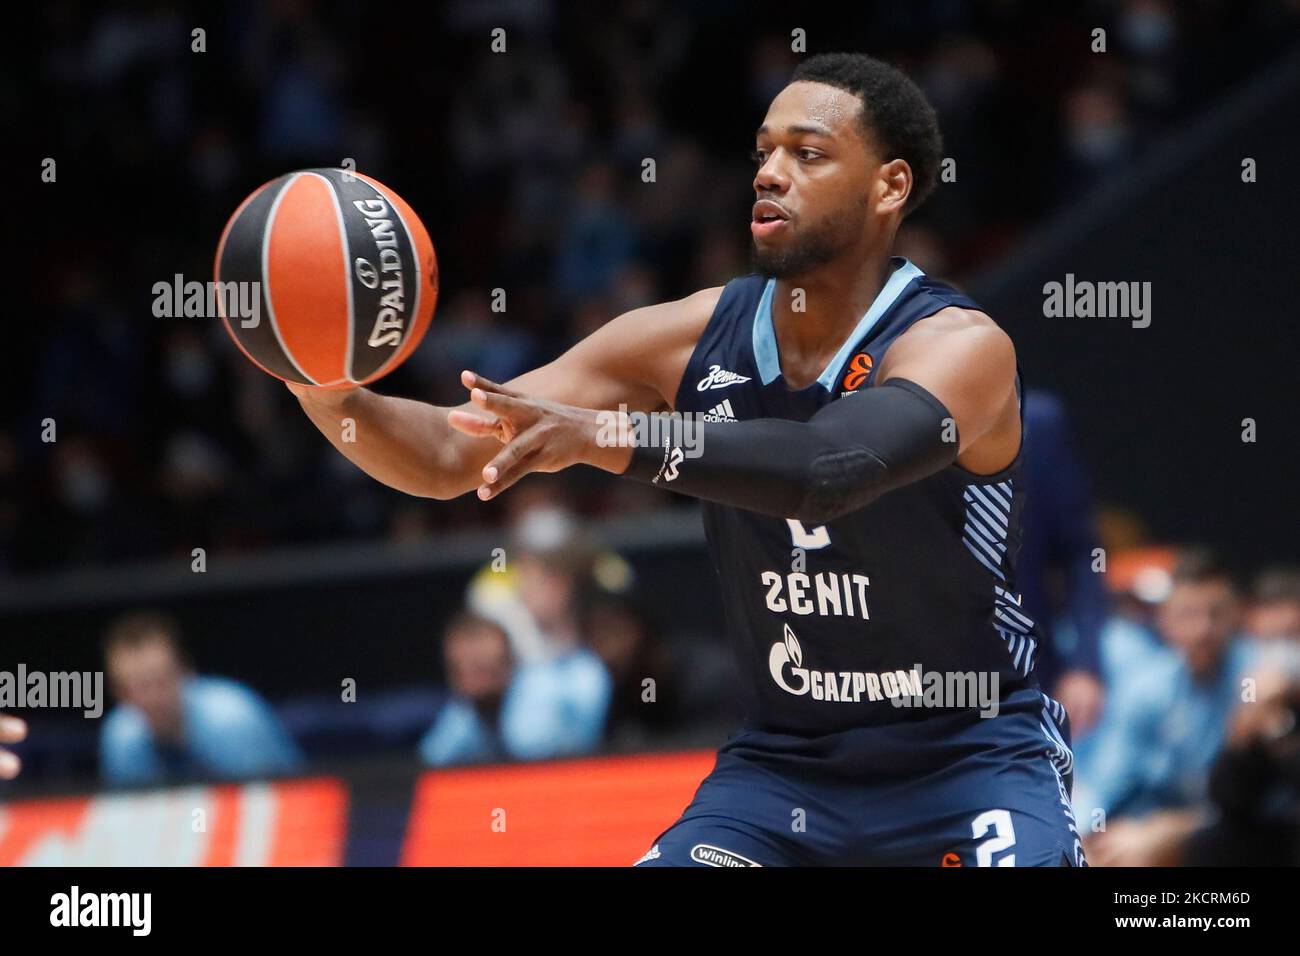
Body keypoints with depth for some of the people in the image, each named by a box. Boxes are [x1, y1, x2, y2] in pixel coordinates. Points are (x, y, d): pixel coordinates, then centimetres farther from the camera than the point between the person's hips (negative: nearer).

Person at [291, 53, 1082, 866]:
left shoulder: (962, 347, -20)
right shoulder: (691, 341, -5)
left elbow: (827, 470, -42)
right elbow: (450, 457, -5)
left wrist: (602, 435, -50)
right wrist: (330, 394, -26)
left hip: (970, 760, -4)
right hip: (787, 760, 4)